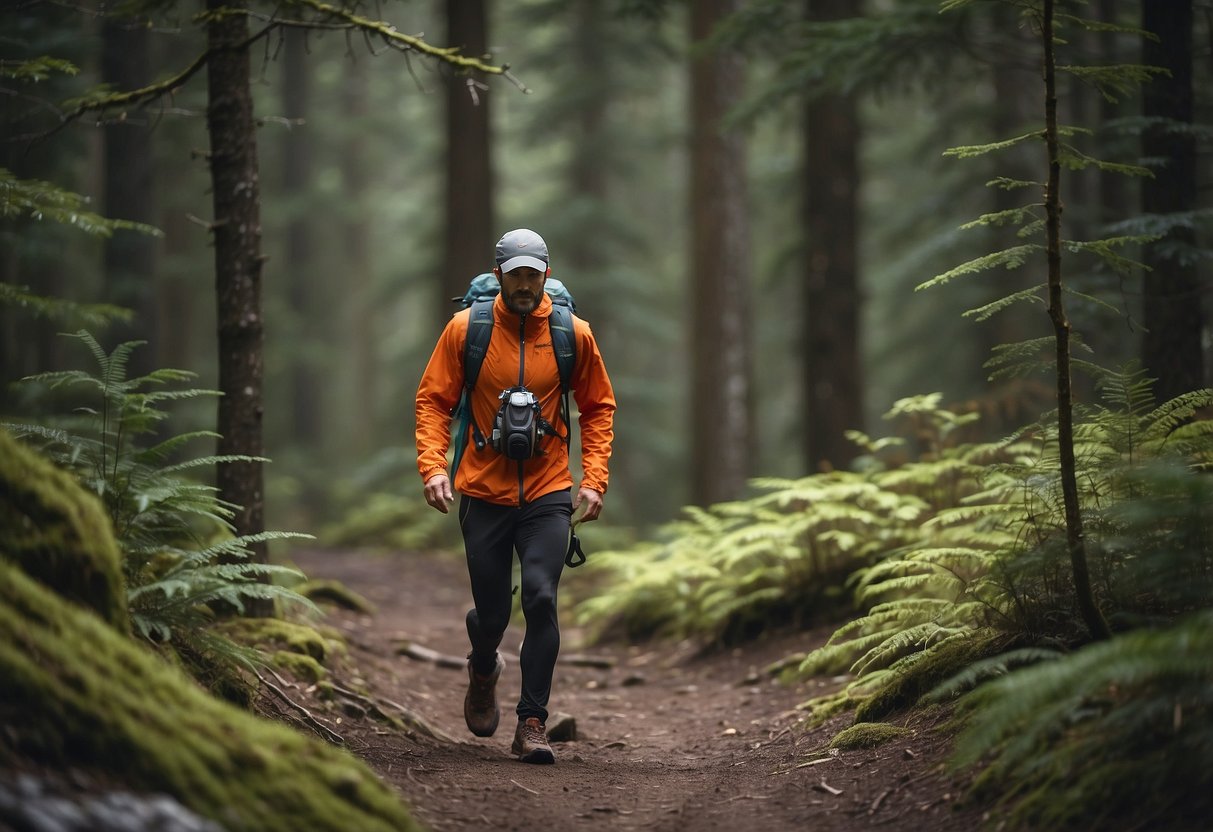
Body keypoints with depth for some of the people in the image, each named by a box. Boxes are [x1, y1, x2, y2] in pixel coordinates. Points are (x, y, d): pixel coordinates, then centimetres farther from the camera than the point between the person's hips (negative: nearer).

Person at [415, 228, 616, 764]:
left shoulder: (573, 335, -1)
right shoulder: (466, 329, -3)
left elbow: (598, 408, 10)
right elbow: (432, 400, 1)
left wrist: (594, 479, 0)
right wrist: (432, 466, -13)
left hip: (548, 495, 0)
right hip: (484, 492, 0)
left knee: (540, 598, -16)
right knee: (491, 611, 7)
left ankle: (532, 722, -8)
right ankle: (483, 670, 43)